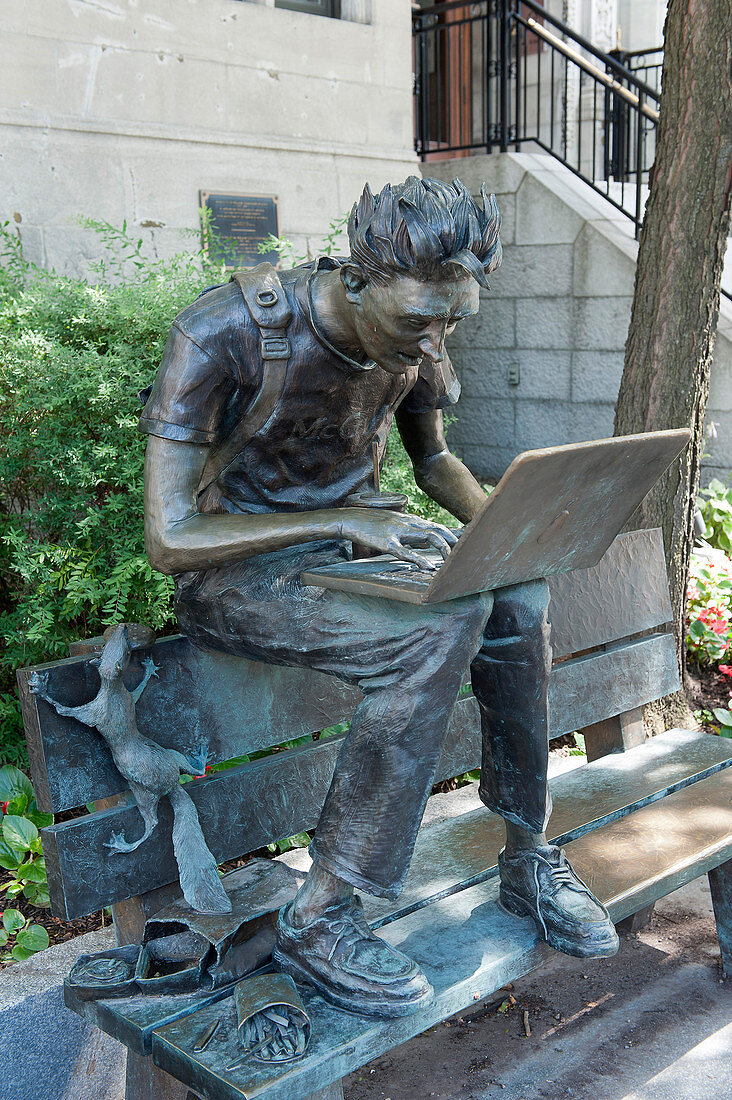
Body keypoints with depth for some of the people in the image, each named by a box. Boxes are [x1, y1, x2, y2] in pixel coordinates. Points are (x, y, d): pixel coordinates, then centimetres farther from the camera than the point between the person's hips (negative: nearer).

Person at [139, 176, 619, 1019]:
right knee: (439, 629, -31)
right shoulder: (226, 335, -23)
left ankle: (530, 860, -4)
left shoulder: (411, 332, -3)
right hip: (232, 571, -6)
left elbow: (433, 458, 14)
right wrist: (344, 521, -31)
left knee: (514, 597, -22)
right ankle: (318, 919, -20)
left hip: (343, 540, 6)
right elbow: (168, 539, -24)